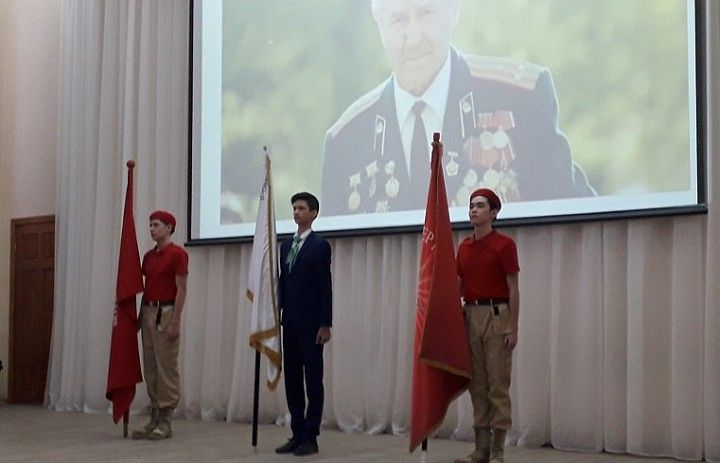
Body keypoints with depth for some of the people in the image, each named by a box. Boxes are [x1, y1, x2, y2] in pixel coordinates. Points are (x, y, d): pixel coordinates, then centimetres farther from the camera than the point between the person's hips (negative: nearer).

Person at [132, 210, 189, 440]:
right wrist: (141, 317, 13)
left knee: (167, 367, -4)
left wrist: (175, 321, -18)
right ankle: (155, 418, 14)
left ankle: (166, 421, 1)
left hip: (166, 313, -8)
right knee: (150, 368, 8)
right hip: (148, 312, 8)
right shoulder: (148, 256, 14)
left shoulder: (177, 254, -9)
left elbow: (181, 290, -13)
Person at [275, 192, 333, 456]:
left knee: (313, 381, -1)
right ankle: (297, 435, 15)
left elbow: (325, 287, -10)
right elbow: (283, 282, 16)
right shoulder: (286, 245, 14)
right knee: (292, 380, 9)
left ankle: (310, 437, 3)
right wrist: (276, 316, 11)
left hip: (311, 324, -7)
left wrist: (325, 325, -14)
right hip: (289, 323, 7)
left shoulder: (320, 246, -6)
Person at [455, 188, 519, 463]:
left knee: (498, 386, -4)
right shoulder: (464, 247, 13)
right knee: (477, 385, 8)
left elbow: (513, 289, -7)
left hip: (496, 316, -6)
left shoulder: (504, 244, -5)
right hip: (470, 316, 6)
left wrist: (513, 328, -13)